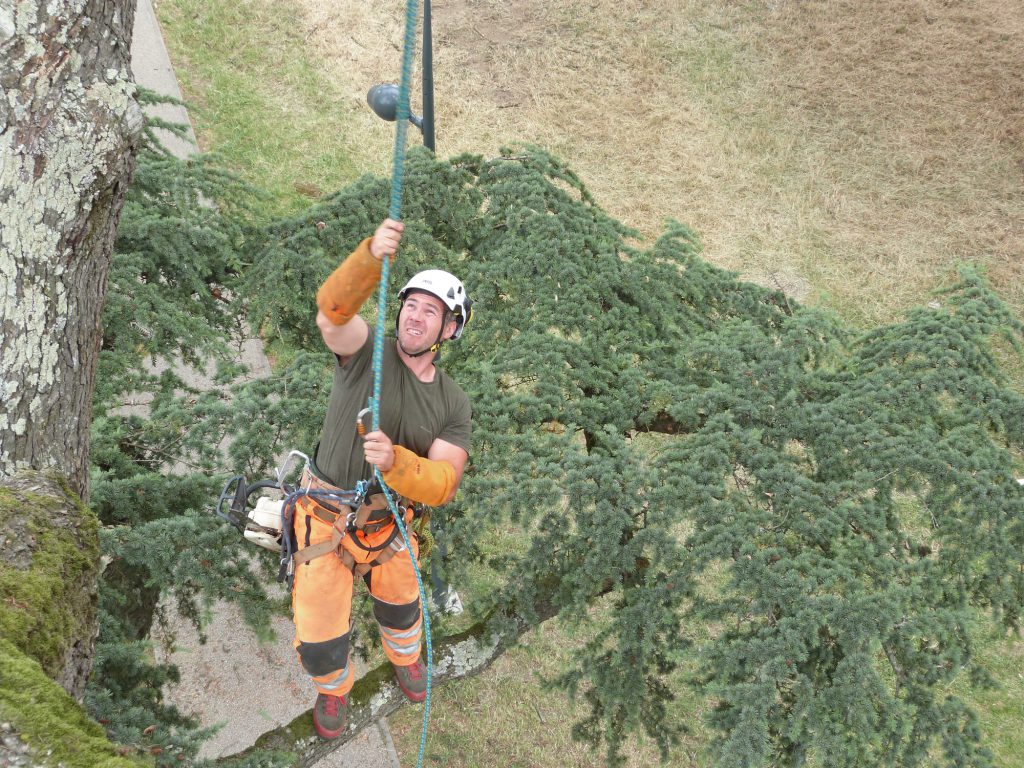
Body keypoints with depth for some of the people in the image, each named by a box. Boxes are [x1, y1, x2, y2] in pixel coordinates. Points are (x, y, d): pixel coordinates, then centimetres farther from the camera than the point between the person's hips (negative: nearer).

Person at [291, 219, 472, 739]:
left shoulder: (453, 405, -9)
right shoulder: (368, 350, -19)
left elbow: (442, 486, -20)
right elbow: (333, 310, -42)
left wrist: (394, 461, -42)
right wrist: (373, 256, -62)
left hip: (387, 524, 3)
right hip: (325, 520, -3)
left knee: (399, 602, 29)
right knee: (320, 633, 8)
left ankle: (405, 657, 65)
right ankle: (332, 688, 44)